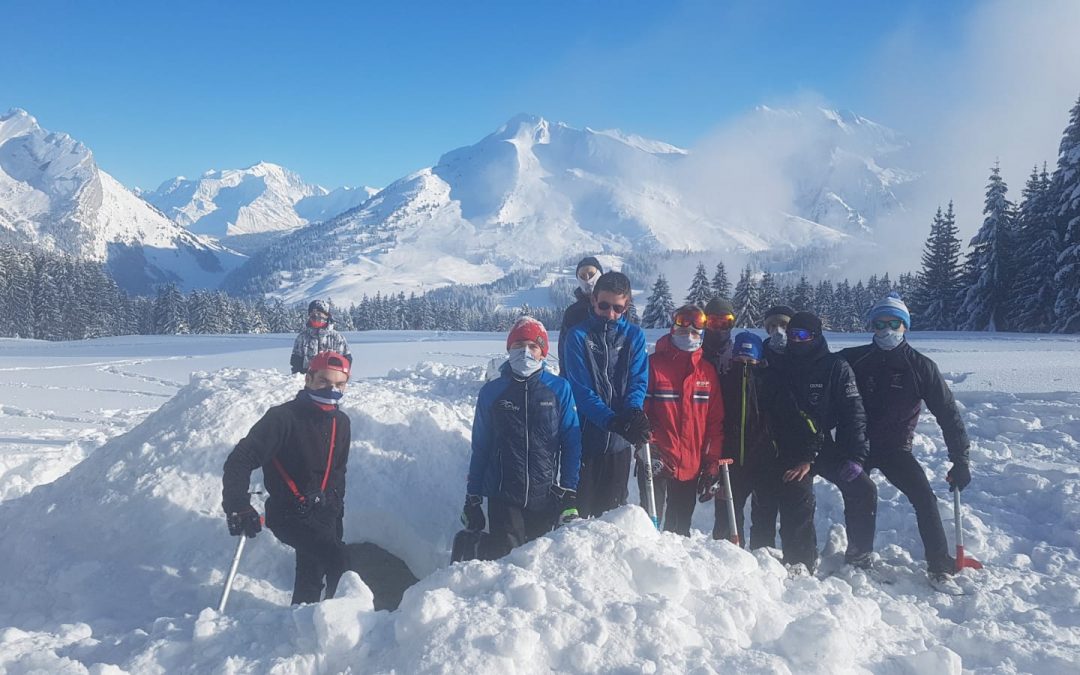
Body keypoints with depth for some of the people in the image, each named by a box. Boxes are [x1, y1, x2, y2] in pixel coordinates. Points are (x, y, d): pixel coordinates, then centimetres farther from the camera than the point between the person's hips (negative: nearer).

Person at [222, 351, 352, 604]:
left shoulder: (341, 422, 5)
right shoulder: (283, 417, -17)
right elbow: (240, 460, -18)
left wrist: (336, 509, 22)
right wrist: (238, 507, -28)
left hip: (325, 515, 7)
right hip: (290, 515, -7)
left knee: (311, 576, 17)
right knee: (337, 560, -25)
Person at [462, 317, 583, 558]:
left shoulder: (559, 389, 1)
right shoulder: (491, 392, 3)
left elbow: (572, 442, 1)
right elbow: (480, 448, 7)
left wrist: (569, 492, -5)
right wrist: (472, 498, 7)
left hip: (546, 499, 1)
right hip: (503, 498, 0)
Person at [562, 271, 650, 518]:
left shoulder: (634, 336, 5)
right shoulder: (578, 336, -6)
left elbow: (638, 381, -5)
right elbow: (581, 390, -14)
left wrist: (633, 412, -27)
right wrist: (614, 421, -28)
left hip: (619, 442, 3)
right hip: (585, 439, -3)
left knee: (614, 509, 15)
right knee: (580, 509, 4)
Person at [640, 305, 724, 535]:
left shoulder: (708, 372, 7)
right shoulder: (654, 365, -5)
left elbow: (715, 421, 9)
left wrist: (712, 461, 5)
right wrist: (648, 449, -14)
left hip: (692, 466, 4)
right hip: (657, 462, -4)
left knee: (680, 528, 14)